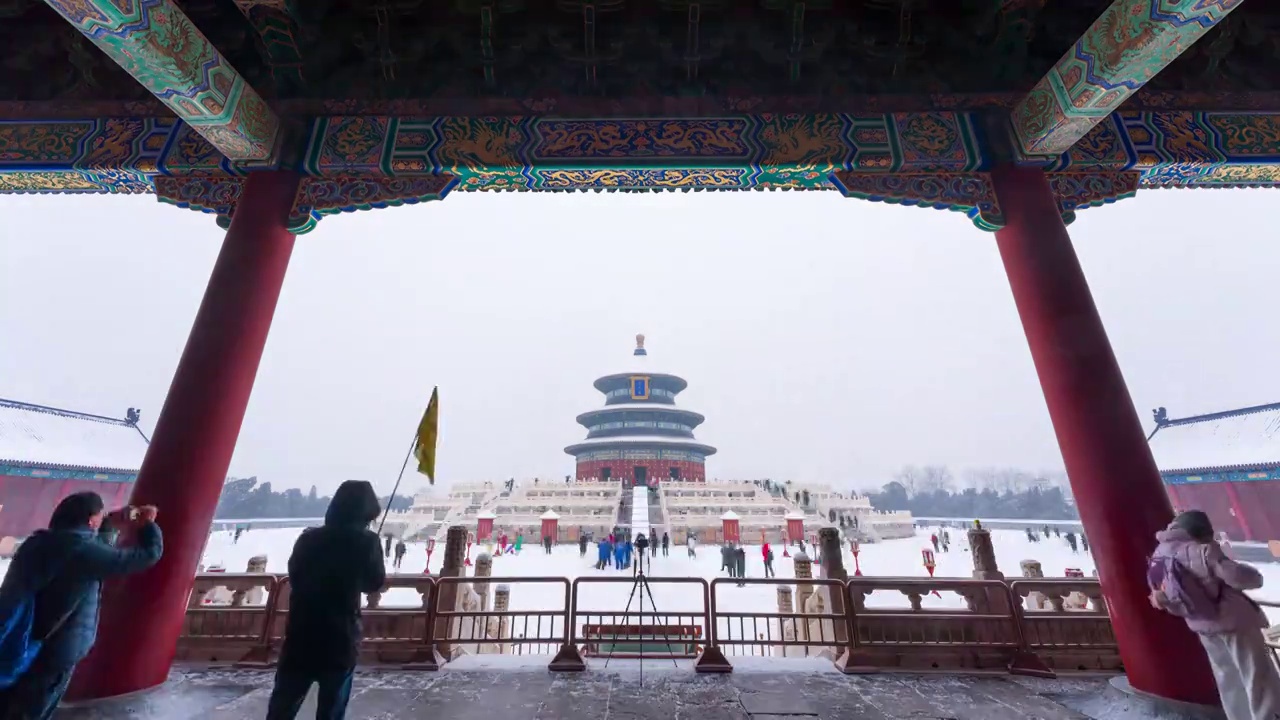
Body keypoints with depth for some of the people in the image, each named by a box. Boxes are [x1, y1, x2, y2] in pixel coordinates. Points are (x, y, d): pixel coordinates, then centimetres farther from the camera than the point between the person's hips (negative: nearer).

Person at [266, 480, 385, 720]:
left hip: (300, 636, 3)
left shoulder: (308, 539, -2)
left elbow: (295, 576, 14)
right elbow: (375, 583, 2)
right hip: (340, 640, -3)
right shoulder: (366, 542, -13)